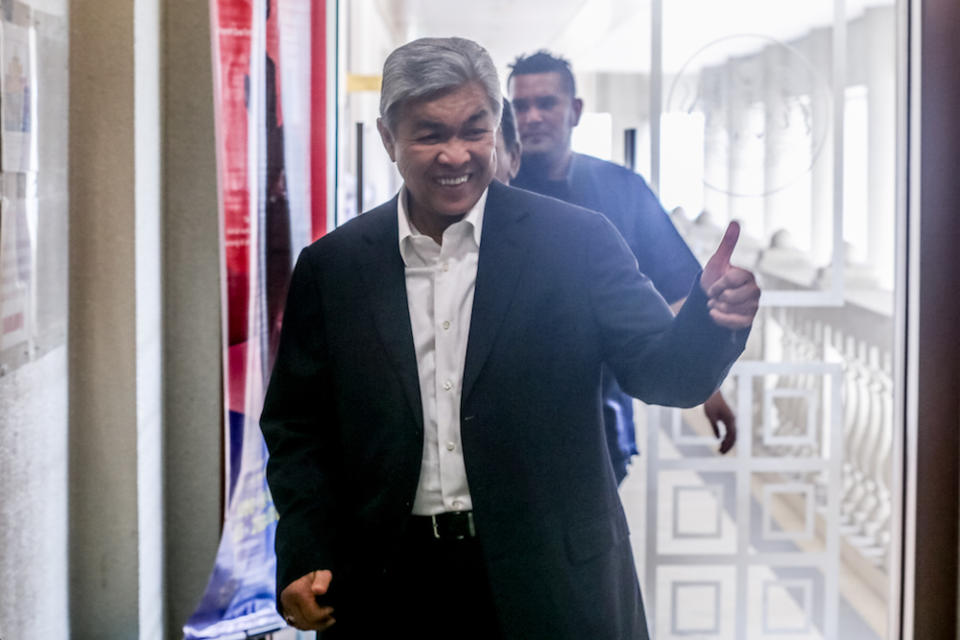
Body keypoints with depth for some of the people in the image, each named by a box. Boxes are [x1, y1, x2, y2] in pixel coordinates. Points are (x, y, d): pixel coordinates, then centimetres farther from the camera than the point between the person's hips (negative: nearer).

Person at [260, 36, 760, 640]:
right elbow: (297, 427, 6)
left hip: (550, 586, -1)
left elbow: (662, 371, -10)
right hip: (393, 587, 1)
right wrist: (305, 557, -6)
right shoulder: (331, 266, 1)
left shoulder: (576, 241, -4)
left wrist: (711, 320, -31)